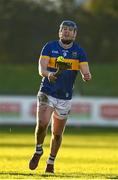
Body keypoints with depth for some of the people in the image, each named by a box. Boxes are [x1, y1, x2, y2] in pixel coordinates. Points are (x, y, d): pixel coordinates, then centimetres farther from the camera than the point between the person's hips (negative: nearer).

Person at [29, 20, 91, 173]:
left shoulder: (79, 52, 0)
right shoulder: (49, 47, -3)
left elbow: (85, 72, -7)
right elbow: (41, 69, -12)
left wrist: (87, 76, -32)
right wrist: (48, 74, -35)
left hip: (65, 98, 2)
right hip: (47, 93, -2)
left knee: (57, 133, 8)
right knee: (42, 123, -22)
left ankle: (51, 162, 30)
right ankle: (38, 151, 5)